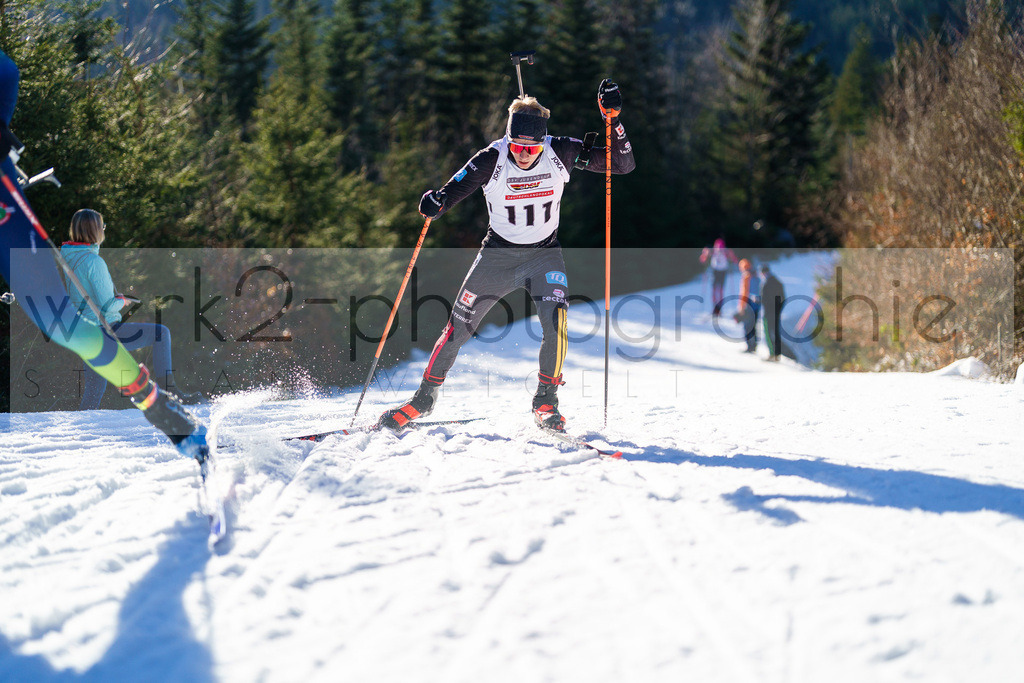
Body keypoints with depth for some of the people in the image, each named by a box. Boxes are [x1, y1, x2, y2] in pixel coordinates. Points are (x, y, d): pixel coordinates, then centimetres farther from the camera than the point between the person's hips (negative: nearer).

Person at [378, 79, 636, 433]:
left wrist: (613, 119, -29)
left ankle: (545, 401, -4)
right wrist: (435, 202, -39)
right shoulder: (492, 160, -19)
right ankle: (424, 398, 21)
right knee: (458, 327, 0)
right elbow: (453, 191, -15)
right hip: (498, 254, 0)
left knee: (556, 323, -24)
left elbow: (623, 164, -15)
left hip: (545, 254, 0)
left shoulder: (560, 152, -16)